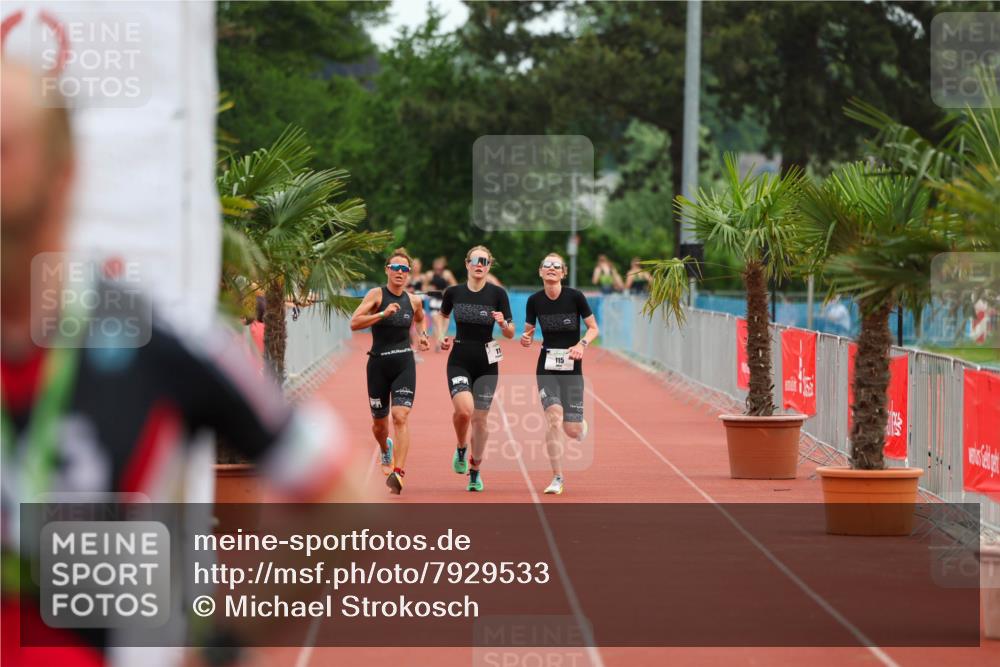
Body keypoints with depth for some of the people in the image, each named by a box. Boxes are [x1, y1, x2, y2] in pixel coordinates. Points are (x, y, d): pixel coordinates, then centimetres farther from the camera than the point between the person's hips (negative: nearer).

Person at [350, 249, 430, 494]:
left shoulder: (414, 301, 5)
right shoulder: (377, 294, -6)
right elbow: (354, 323, -18)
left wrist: (422, 334, 10)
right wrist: (383, 314, -27)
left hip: (404, 363, 1)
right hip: (378, 363, -1)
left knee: (400, 417, -18)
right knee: (379, 422, 13)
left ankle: (398, 472, -26)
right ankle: (386, 450, 49)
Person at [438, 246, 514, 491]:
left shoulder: (497, 294, -5)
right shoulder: (453, 292, -1)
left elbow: (510, 334, -3)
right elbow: (442, 316, 20)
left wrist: (503, 324, -25)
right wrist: (442, 336, 3)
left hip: (487, 363, 0)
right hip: (459, 360, 0)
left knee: (479, 419, 6)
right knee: (464, 410, -23)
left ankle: (475, 472, 22)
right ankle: (461, 449, 8)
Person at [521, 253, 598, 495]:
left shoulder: (575, 297, -7)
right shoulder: (534, 300, -1)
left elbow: (593, 328, 1)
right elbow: (529, 330, 11)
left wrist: (582, 344, -18)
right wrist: (525, 338, -12)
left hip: (571, 367, -1)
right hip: (546, 367, 1)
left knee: (571, 430, -3)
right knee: (554, 417, -19)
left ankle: (581, 426, 38)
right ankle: (557, 478, -10)